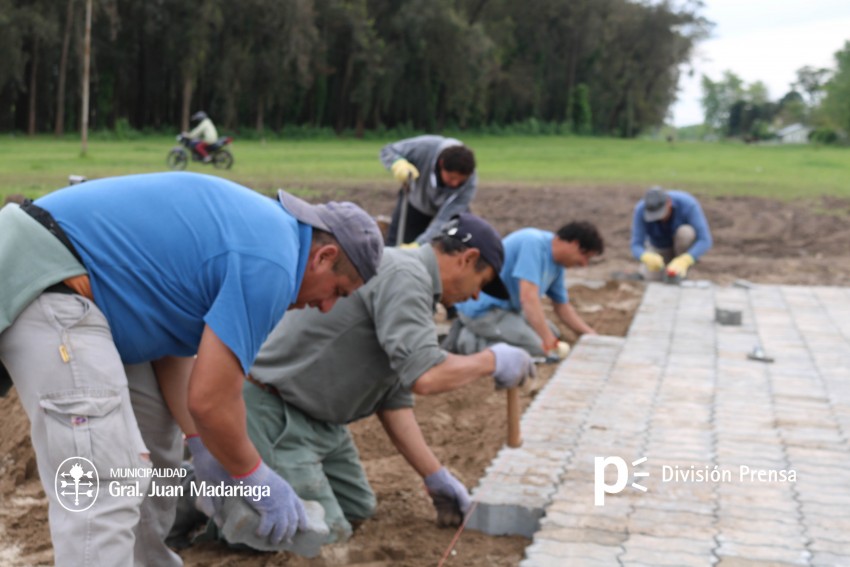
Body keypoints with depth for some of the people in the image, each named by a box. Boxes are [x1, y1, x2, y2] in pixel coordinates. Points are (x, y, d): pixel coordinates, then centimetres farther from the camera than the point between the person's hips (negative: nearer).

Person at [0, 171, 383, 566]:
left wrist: (203, 447, 12)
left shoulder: (257, 225, 16)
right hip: (46, 282, -11)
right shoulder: (271, 262, -14)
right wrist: (255, 478, 1)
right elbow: (210, 399, -15)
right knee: (105, 485, -14)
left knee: (155, 442, 19)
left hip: (57, 275, 11)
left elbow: (173, 342, 18)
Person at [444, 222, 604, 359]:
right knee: (539, 349, -19)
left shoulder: (556, 264, 7)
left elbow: (562, 307, 17)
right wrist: (548, 342, -31)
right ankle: (470, 341, -11)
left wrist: (590, 334, 7)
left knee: (552, 333, 18)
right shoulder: (533, 243, -23)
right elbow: (528, 297, -30)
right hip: (483, 309, -11)